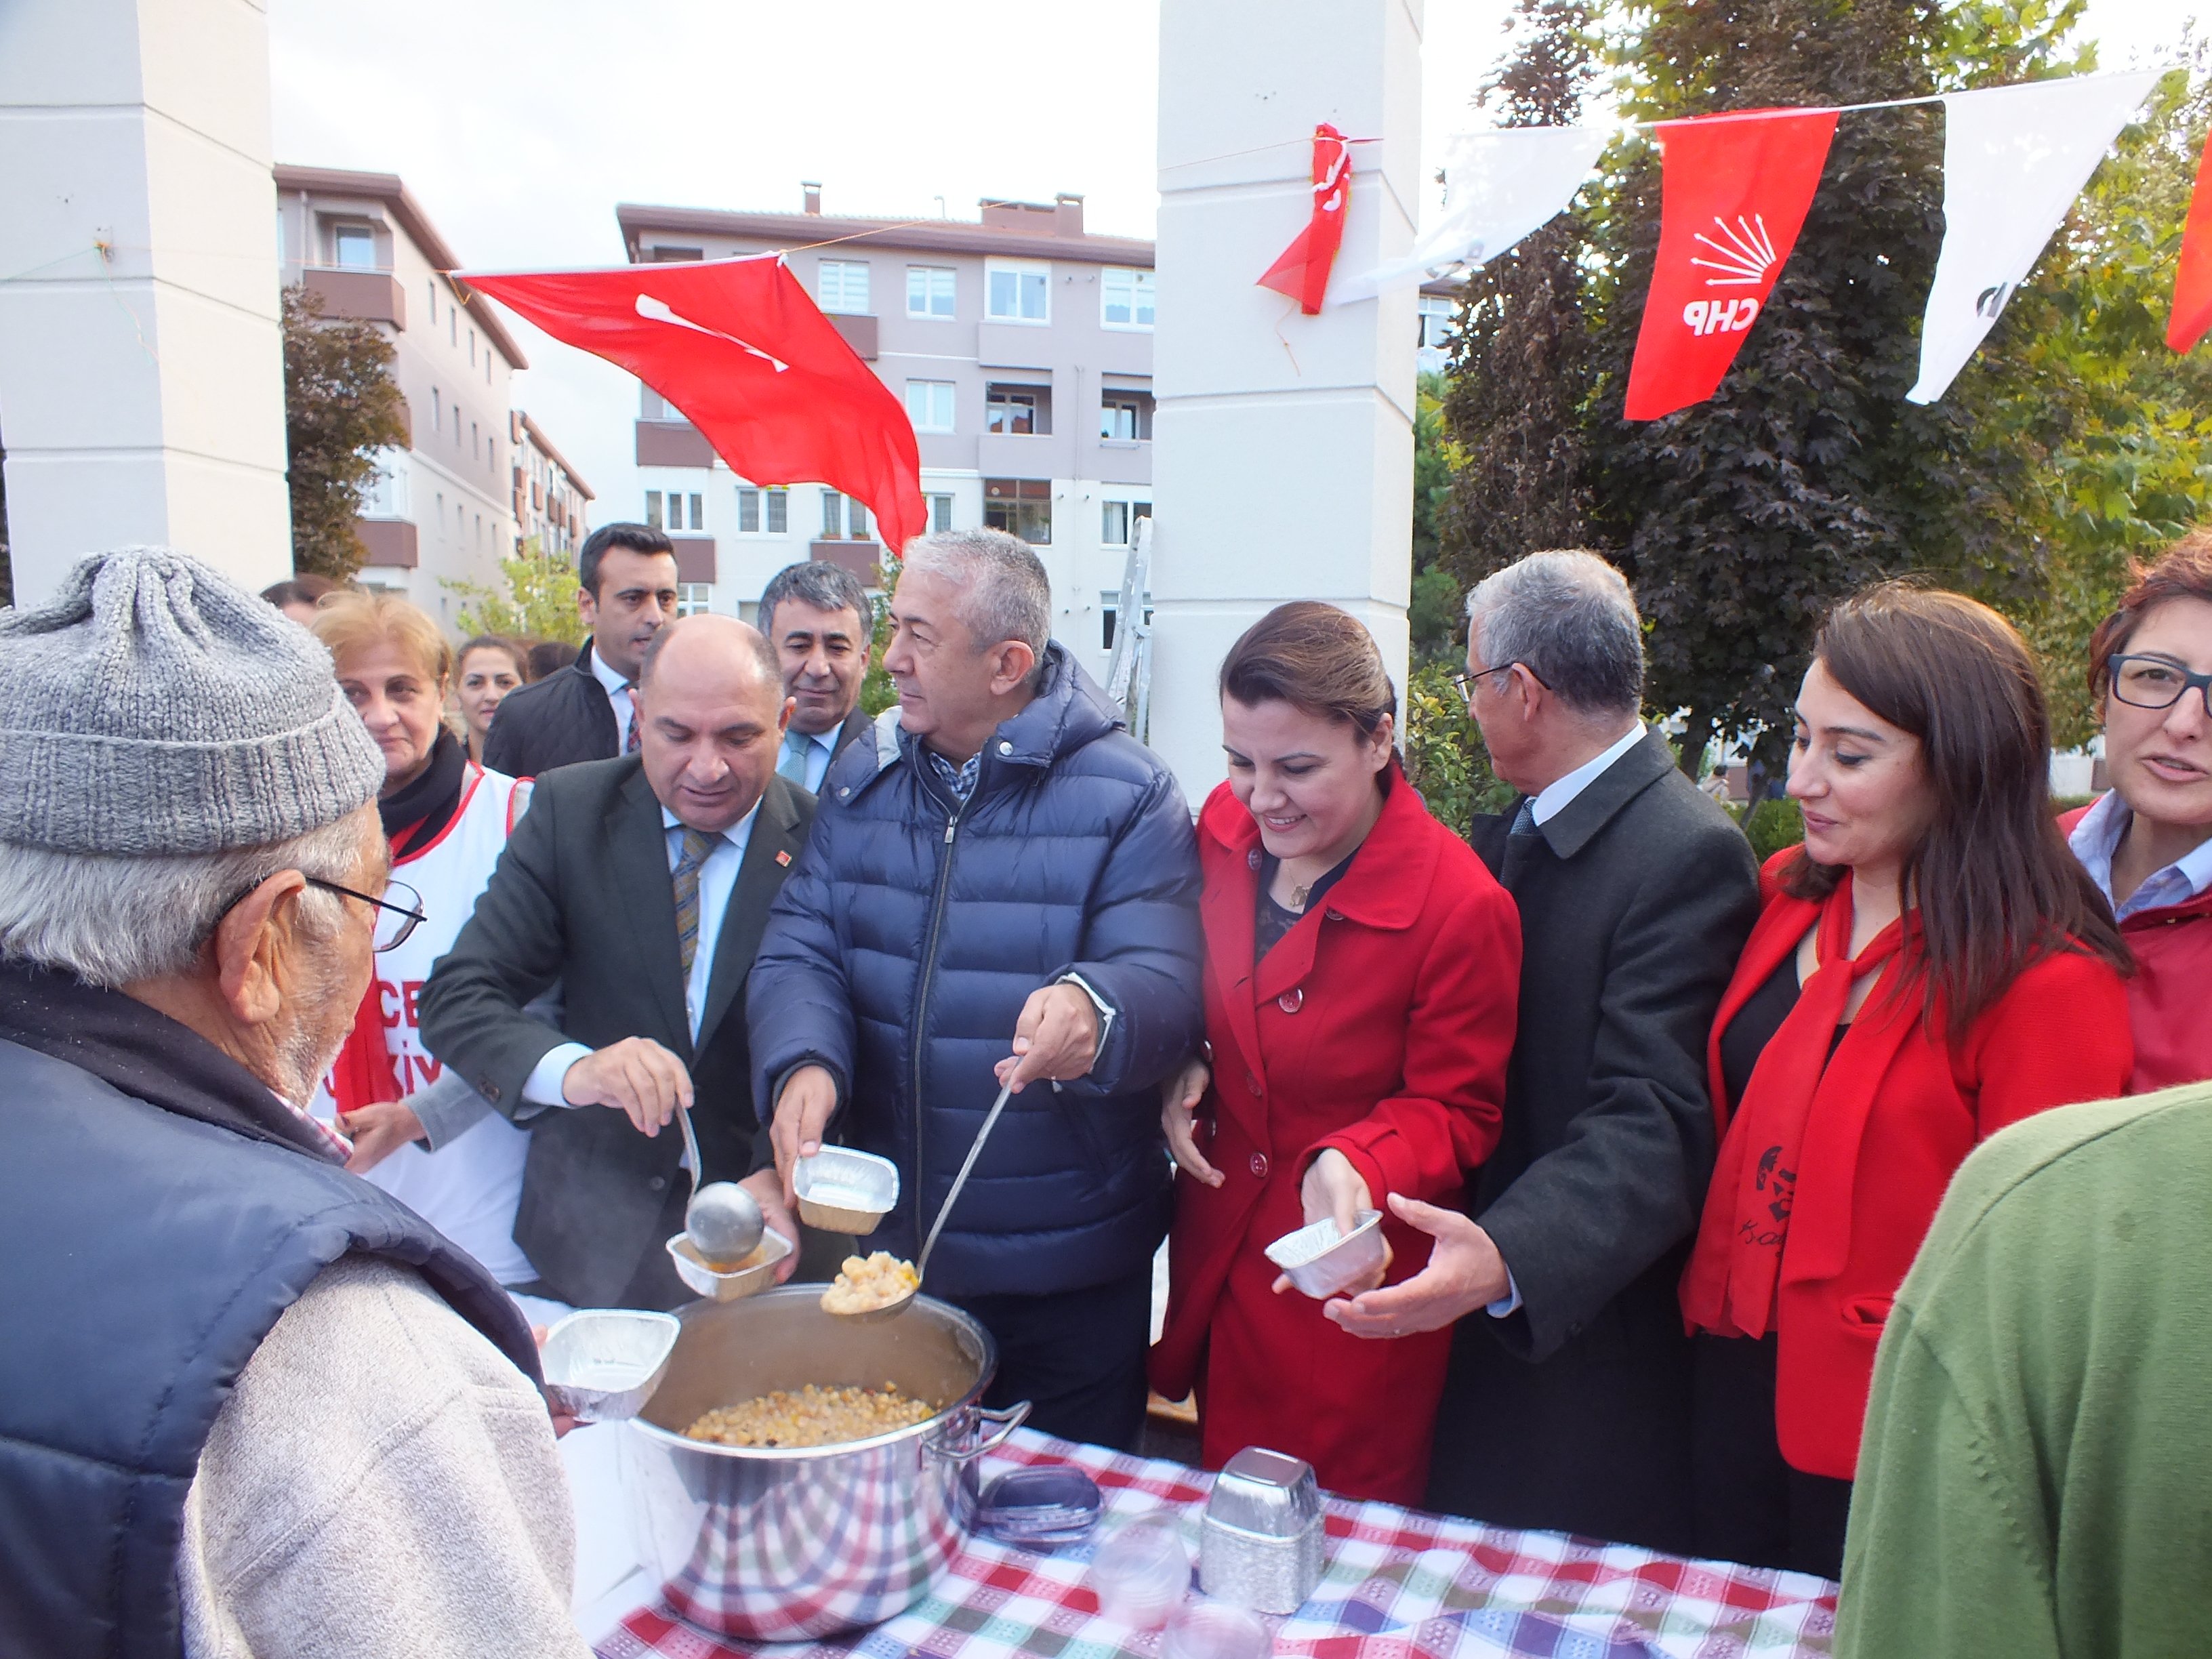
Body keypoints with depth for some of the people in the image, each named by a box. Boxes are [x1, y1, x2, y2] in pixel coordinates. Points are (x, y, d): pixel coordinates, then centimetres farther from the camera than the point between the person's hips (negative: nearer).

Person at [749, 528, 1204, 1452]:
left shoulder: (1128, 795, -12)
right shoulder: (863, 779, 3)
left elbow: (1165, 985, -19)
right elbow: (802, 949, -2)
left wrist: (1093, 1012, -42)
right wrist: (804, 1062, -23)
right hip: (885, 1246, 4)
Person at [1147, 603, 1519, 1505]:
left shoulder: (1461, 905, -23)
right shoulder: (1226, 825, -5)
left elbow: (1455, 1110, -12)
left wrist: (1355, 1164, -30)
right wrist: (1179, 1068, -6)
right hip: (1217, 1254, 6)